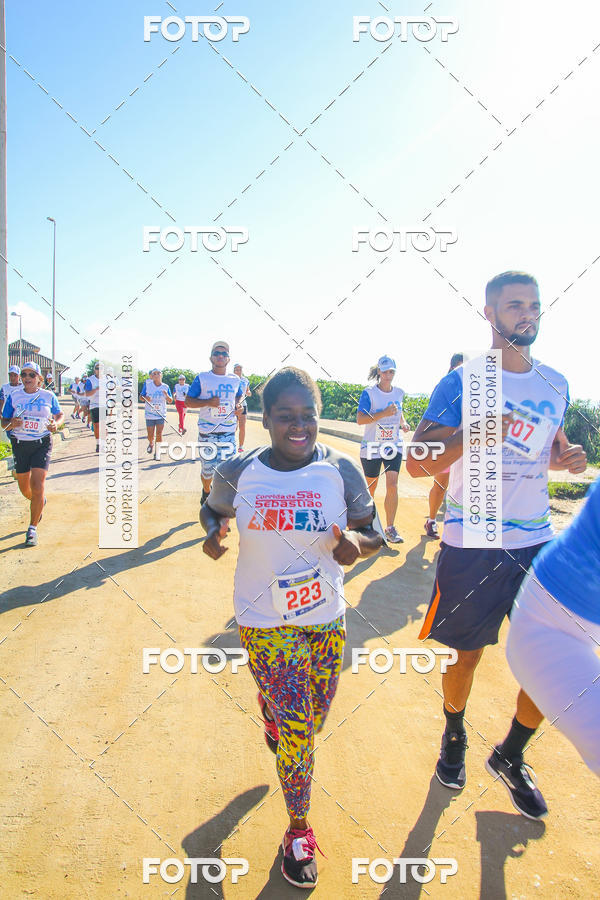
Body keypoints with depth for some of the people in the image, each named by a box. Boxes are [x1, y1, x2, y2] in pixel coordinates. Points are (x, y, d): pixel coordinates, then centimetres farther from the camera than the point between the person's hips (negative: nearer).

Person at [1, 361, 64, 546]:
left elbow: (60, 414, 15)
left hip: (42, 444, -2)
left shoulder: (48, 396, 0)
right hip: (20, 445, 2)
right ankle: (39, 503, 48)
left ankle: (32, 529, -1)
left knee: (37, 488, -13)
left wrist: (56, 423, -7)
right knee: (24, 488, 13)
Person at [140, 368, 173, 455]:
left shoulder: (165, 387, -1)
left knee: (159, 434, -4)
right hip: (149, 414, 0)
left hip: (161, 415, 0)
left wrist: (166, 395, -18)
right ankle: (151, 443, 41)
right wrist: (145, 398, -21)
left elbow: (170, 401, 4)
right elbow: (141, 396, 2)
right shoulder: (147, 383, -4)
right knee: (150, 435, 7)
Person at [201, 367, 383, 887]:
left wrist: (358, 541, -24)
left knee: (312, 721, 18)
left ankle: (274, 717, 57)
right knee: (297, 730, -2)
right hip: (265, 622, -2)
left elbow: (374, 531, -1)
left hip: (327, 618, 2)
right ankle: (299, 832, 26)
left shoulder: (341, 470, -10)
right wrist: (214, 531, -14)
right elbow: (213, 508, 8)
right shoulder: (238, 473, -11)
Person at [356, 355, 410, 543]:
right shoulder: (369, 393, -8)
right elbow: (359, 419, -16)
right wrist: (383, 414, -26)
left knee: (392, 486, -9)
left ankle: (390, 529, -1)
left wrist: (403, 423, 3)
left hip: (394, 446, 3)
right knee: (370, 487, 7)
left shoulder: (399, 393, 7)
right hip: (372, 447, -3)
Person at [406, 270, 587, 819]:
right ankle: (454, 735, 42)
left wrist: (568, 457, 0)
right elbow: (417, 463, -13)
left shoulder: (556, 384, 7)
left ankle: (511, 756, 30)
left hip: (539, 543, 5)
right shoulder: (461, 384, -9)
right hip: (472, 546, -4)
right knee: (466, 651, 12)